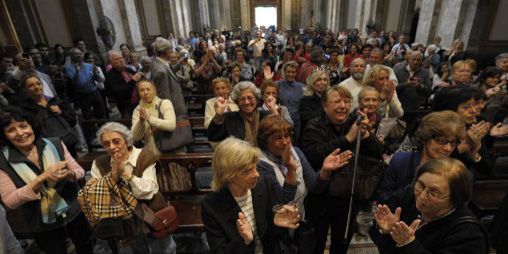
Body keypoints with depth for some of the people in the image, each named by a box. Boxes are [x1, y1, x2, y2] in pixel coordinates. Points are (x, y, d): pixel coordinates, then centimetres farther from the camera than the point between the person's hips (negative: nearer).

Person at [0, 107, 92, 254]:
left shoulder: (55, 144, -10)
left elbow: (79, 171, -5)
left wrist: (68, 174, -28)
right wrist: (41, 178, -31)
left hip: (76, 213, 2)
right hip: (43, 227, -1)